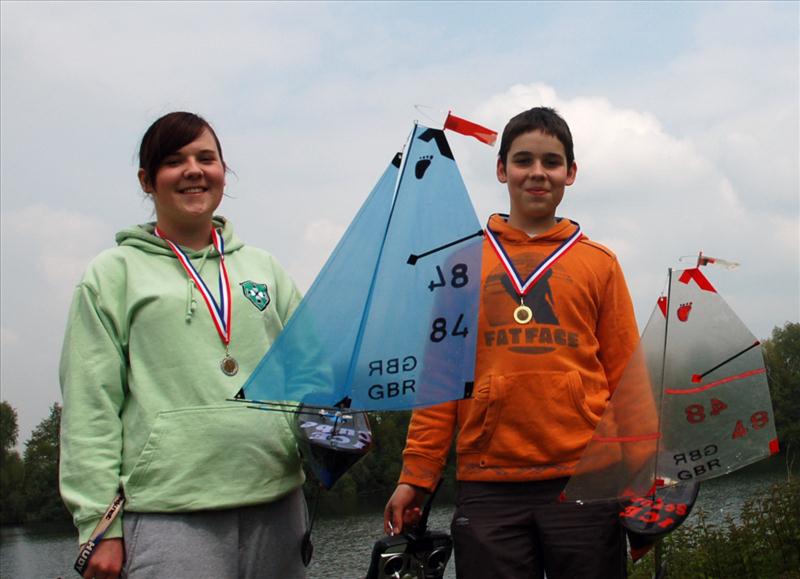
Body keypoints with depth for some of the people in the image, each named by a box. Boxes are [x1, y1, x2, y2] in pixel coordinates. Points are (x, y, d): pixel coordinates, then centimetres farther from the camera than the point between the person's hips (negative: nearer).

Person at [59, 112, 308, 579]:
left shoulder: (265, 268, 18)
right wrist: (99, 524, -5)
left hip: (278, 502, 4)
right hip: (168, 514, -4)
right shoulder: (114, 273, 7)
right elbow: (89, 405, 2)